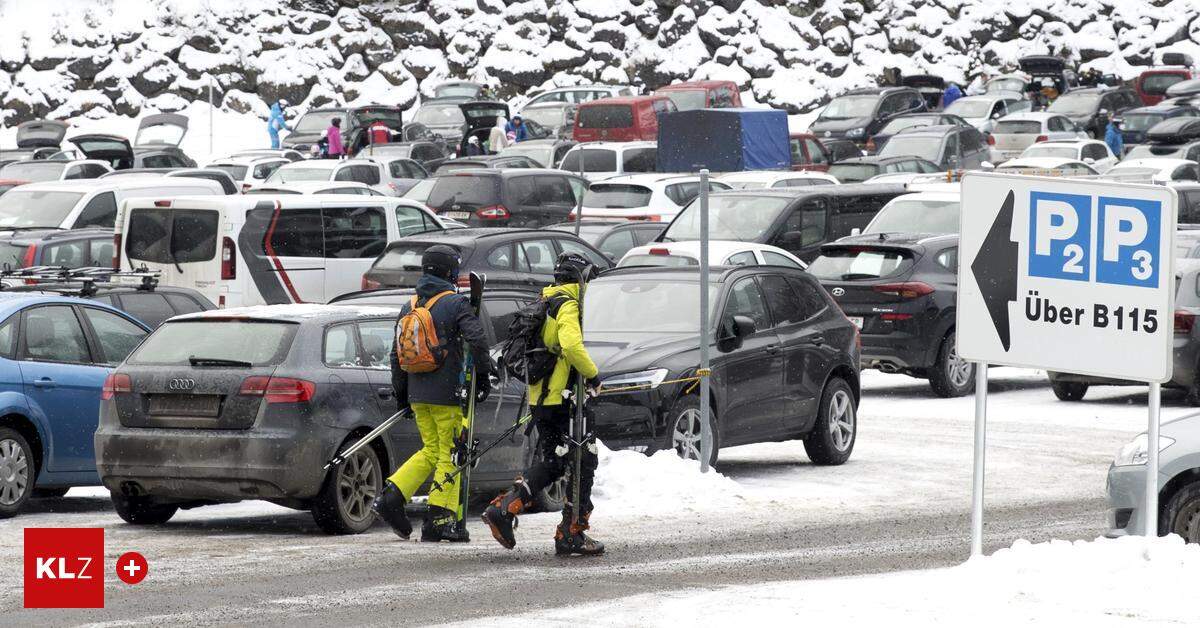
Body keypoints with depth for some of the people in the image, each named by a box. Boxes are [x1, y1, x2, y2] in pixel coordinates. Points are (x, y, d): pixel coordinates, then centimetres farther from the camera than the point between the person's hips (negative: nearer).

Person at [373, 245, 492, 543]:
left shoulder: (410, 307, 12)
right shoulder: (455, 304, -8)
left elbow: (397, 353, 15)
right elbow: (477, 340, -19)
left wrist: (400, 392, 21)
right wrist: (483, 374, -6)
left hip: (418, 394, 7)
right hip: (448, 394, -7)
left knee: (431, 450, 17)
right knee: (450, 454, 0)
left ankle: (391, 497, 3)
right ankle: (440, 520, -2)